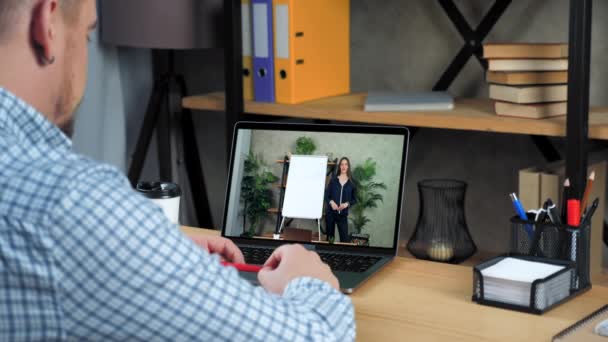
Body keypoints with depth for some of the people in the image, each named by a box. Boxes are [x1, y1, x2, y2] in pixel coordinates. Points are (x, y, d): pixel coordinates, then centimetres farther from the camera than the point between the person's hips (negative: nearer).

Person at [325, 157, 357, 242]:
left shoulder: (351, 183, 3)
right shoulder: (333, 180, 4)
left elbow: (354, 199, 7)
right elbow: (326, 195, 4)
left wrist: (347, 204, -12)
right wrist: (331, 202, -15)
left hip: (343, 214, -1)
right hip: (330, 212, 1)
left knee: (345, 238, -9)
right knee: (330, 236, 7)